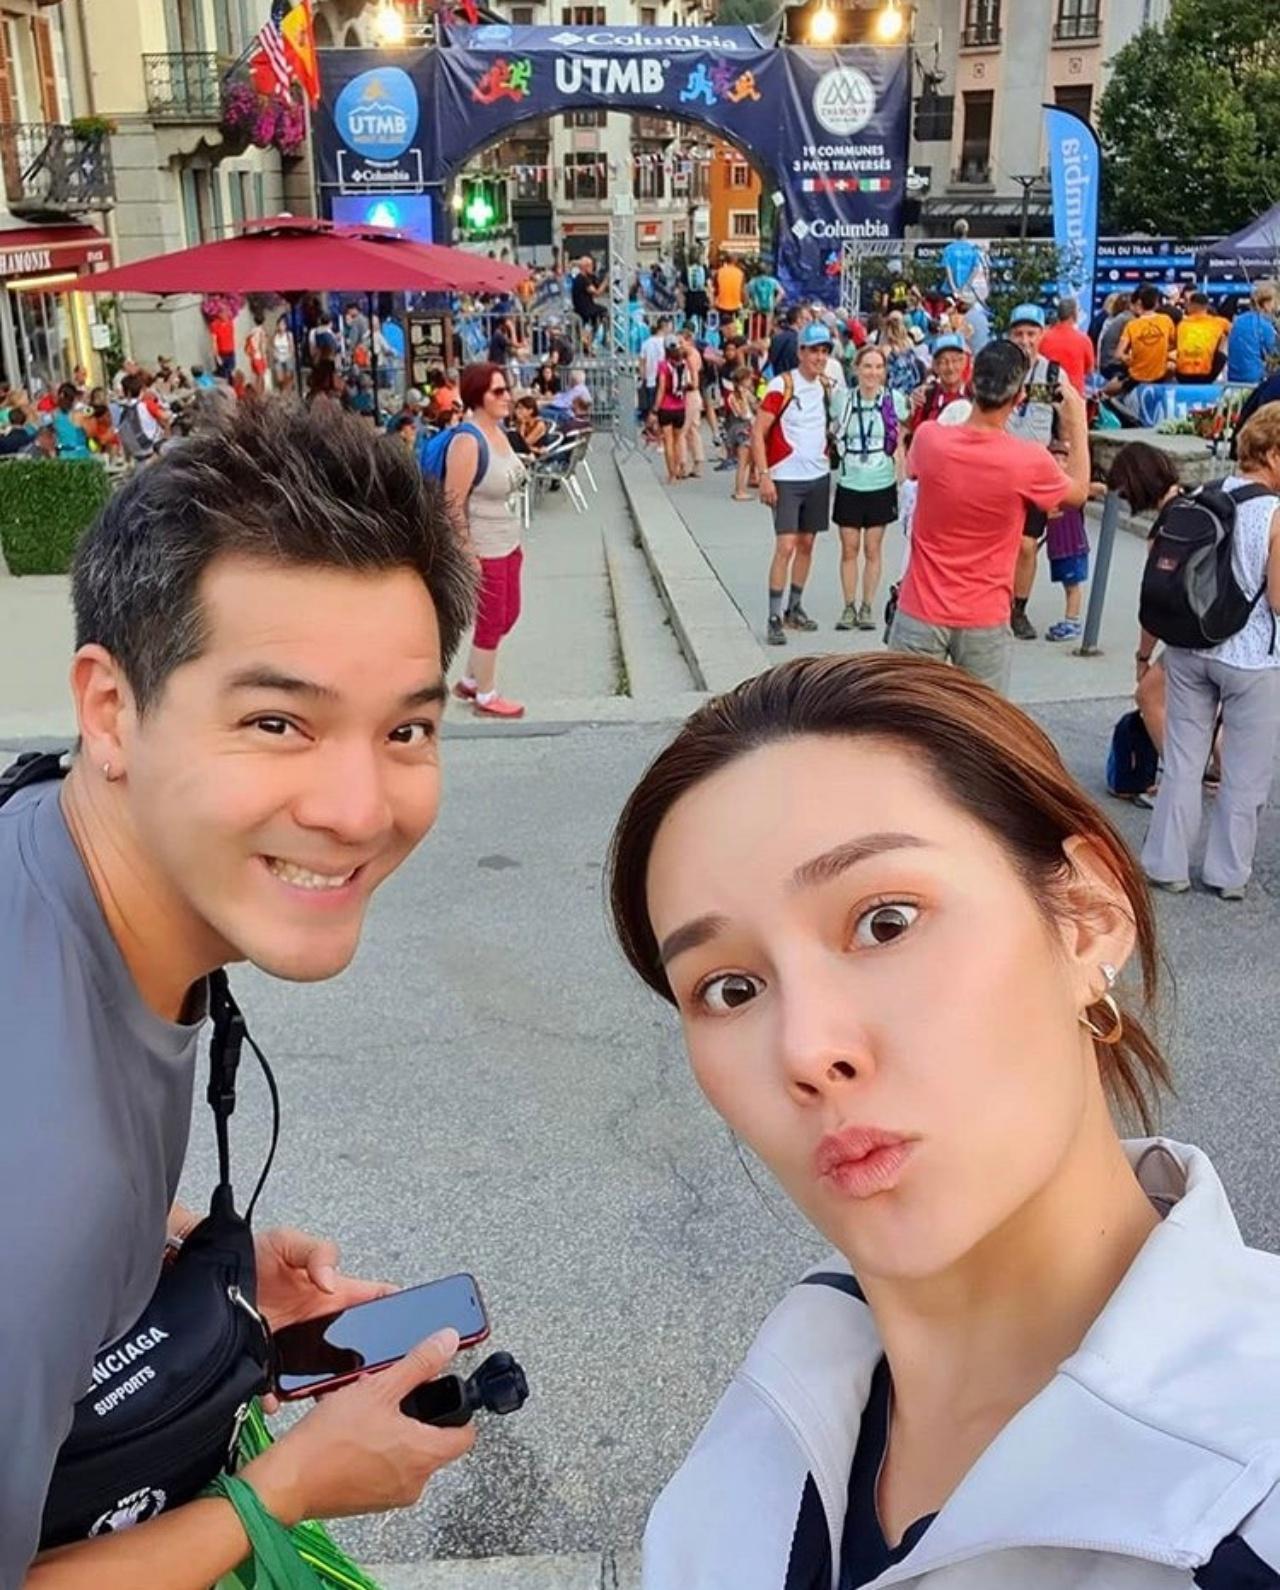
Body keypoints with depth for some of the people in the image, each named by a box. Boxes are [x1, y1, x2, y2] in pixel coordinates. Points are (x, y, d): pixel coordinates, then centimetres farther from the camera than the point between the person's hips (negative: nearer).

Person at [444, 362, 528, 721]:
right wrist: (466, 553, -22)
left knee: (508, 615, 19)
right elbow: (453, 503, -22)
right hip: (482, 549, -9)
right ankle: (486, 698, 24)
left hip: (507, 542, 9)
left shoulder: (499, 429, 6)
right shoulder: (467, 442, -21)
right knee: (492, 622, 5)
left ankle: (469, 682, 36)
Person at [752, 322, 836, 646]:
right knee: (786, 546, -12)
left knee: (807, 543, 11)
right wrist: (764, 476, -18)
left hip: (818, 476, 6)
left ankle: (794, 608, 24)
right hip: (786, 479, -6)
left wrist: (825, 457, 10)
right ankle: (775, 618, -7)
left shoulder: (827, 387, 8)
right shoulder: (781, 386, -11)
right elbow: (758, 433, -13)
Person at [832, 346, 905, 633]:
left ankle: (867, 607, 16)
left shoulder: (894, 400, -3)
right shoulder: (844, 400, 0)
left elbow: (902, 443, 4)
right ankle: (849, 607, 15)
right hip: (849, 485, 1)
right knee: (849, 549, 4)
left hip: (881, 485, -1)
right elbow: (835, 436, 13)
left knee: (873, 550, 6)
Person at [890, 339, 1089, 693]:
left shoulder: (928, 439, -11)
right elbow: (1078, 494, 6)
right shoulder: (1029, 460, -15)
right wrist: (1078, 425, 16)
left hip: (922, 612, 1)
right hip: (984, 621, -1)